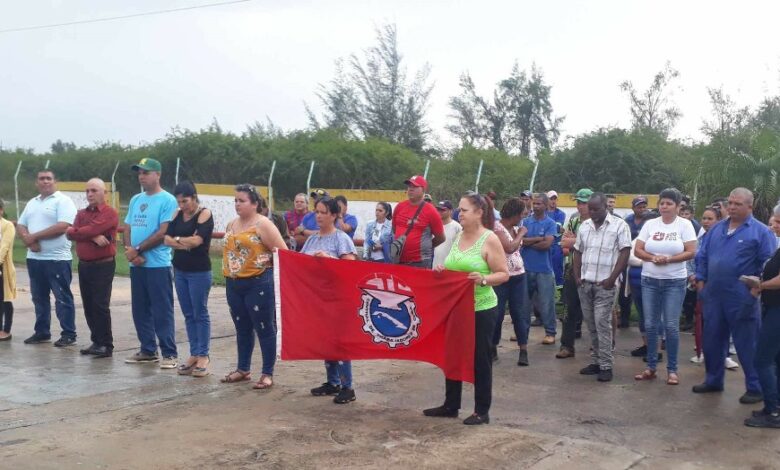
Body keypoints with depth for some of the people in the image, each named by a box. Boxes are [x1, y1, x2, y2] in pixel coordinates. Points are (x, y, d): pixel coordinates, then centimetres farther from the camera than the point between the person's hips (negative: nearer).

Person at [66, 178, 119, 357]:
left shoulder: (110, 213, -9)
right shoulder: (81, 213, 13)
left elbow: (91, 229, -21)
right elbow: (71, 234, -3)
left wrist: (75, 232, -2)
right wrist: (93, 237, -17)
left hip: (103, 265, -7)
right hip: (84, 265, 7)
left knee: (100, 305, -9)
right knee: (88, 306, 10)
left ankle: (106, 345, -3)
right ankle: (97, 341, 19)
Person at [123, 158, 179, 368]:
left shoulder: (167, 200, -7)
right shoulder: (135, 200, 14)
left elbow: (163, 233, -14)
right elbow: (127, 229, 13)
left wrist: (137, 249, -10)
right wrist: (129, 251, -6)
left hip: (158, 264, -7)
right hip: (136, 264, 7)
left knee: (162, 311, -5)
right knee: (140, 310, 12)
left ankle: (170, 354, 0)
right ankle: (147, 351, 22)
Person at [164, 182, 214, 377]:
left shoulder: (204, 214, -8)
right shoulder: (177, 215, 9)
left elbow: (196, 240, -18)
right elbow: (166, 239, 1)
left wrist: (177, 239, -3)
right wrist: (184, 243, -14)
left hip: (199, 272, -6)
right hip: (179, 271, 6)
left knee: (200, 314, -1)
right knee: (188, 315, 10)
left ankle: (203, 356, 5)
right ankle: (193, 354, 16)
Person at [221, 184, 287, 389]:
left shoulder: (263, 224, -10)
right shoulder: (232, 224, 12)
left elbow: (283, 253, -12)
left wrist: (265, 263, -8)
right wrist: (228, 271, 14)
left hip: (258, 284, -7)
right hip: (233, 284, 7)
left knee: (265, 328, 0)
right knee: (242, 328, 16)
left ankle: (267, 374, 6)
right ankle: (243, 369, 27)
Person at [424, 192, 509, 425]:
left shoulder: (490, 239, -11)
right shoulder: (458, 236, 9)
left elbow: (504, 274, -12)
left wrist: (483, 279, -29)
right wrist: (442, 271, -2)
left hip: (481, 309, -7)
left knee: (480, 359, 2)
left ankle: (482, 411, 13)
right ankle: (450, 405, 26)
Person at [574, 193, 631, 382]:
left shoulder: (619, 225, -5)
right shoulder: (584, 226, 12)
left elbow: (625, 253, -9)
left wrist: (612, 278, -14)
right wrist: (577, 276, 6)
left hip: (604, 284, -5)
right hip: (585, 283, 5)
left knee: (602, 324, -8)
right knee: (591, 325, 9)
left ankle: (605, 366, -3)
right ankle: (595, 361, 17)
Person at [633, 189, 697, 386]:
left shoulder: (685, 224, -3)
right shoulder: (650, 224, 5)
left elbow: (691, 252, -9)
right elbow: (637, 250, 1)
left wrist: (668, 259, -19)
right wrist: (653, 258, -16)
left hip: (675, 282, -3)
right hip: (650, 281, 3)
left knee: (671, 326, -3)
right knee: (650, 325, 6)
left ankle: (672, 370, 8)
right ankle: (651, 367, 16)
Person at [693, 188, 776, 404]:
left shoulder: (761, 232, -5)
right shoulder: (716, 228, 12)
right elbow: (702, 256, 16)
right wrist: (700, 279, 9)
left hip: (741, 300, -5)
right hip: (713, 296, 6)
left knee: (747, 345, 2)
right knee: (712, 340, 14)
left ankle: (755, 388, 12)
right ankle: (713, 380, 29)